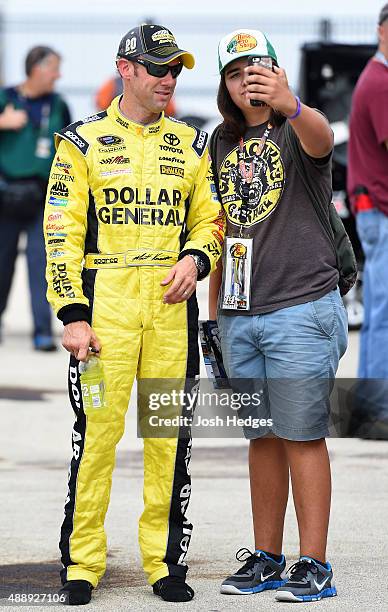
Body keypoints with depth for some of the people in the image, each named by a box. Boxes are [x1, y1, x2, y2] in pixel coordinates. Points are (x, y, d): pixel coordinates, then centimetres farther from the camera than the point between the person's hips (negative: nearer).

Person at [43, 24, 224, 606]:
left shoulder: (190, 145, 14)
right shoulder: (84, 142, 4)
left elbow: (210, 220, 19)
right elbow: (62, 234, 0)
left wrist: (196, 258, -4)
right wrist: (72, 313, -8)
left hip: (173, 306, 3)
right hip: (104, 306, -3)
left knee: (169, 435, 4)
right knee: (98, 430, -6)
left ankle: (165, 562, 13)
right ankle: (82, 564, 2)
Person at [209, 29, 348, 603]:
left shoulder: (296, 129, -7)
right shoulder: (223, 141, 13)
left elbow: (321, 139, -33)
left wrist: (291, 106, -55)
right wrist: (214, 308, 16)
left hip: (300, 309, -6)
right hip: (240, 314, 6)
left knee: (302, 437, -4)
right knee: (262, 438, 12)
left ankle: (314, 565, 0)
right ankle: (266, 559, 19)